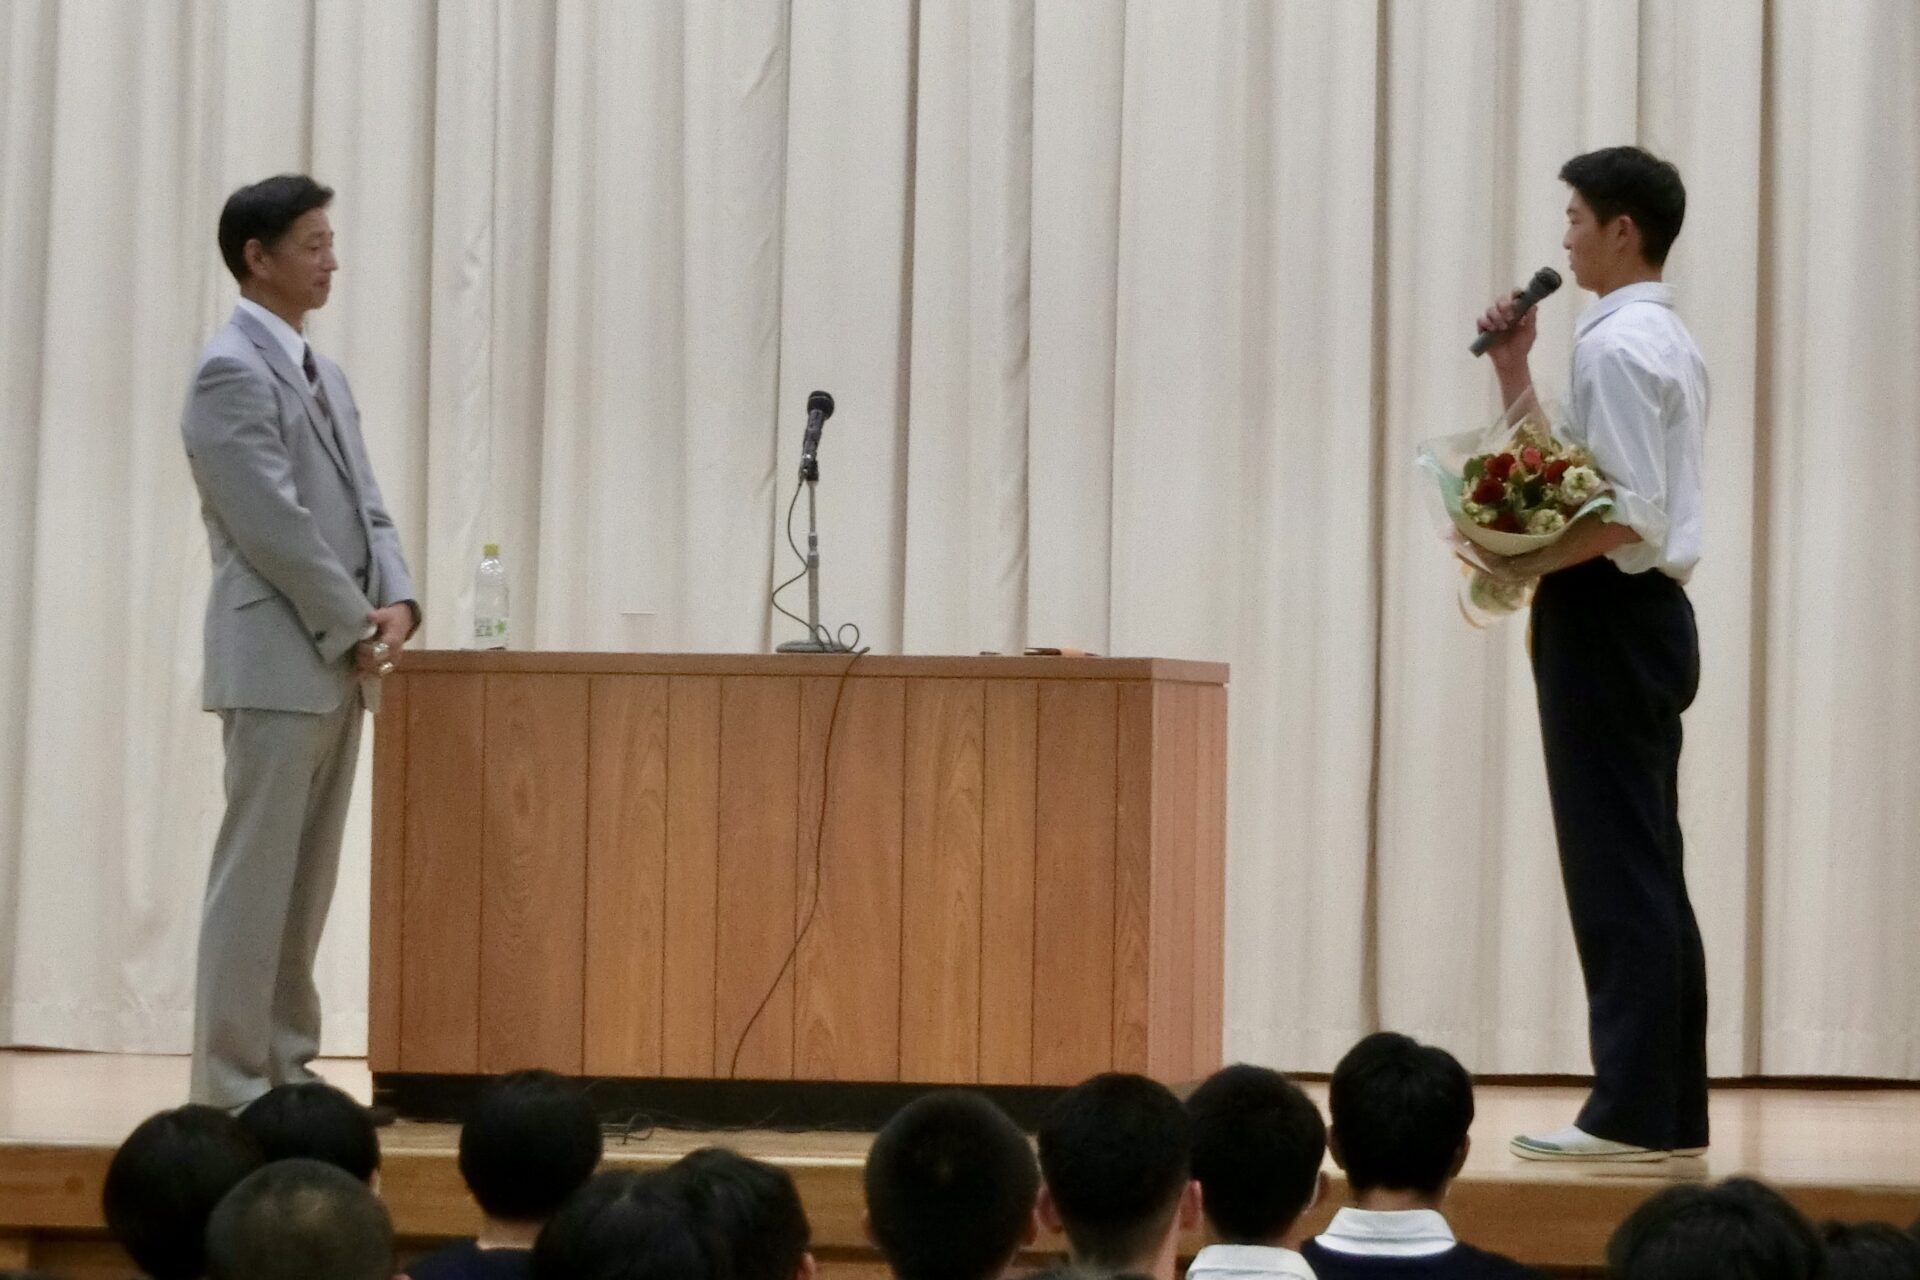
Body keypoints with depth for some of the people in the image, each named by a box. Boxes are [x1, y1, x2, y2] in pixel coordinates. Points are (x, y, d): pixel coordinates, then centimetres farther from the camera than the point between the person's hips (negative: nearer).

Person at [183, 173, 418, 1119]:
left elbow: (362, 504, 16)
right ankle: (230, 1080, -3)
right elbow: (276, 525, -18)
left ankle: (284, 1065, 16)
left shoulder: (320, 372, 16)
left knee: (306, 877, 11)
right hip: (278, 663, -9)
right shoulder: (232, 371, -13)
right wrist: (357, 628, -14)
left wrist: (394, 601, -2)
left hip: (334, 662, 9)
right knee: (256, 873, -7)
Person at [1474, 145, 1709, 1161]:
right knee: (1649, 870, 11)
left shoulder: (1618, 345, -15)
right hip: (1645, 617, 10)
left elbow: (1631, 512, -23)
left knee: (1616, 867, -8)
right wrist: (1514, 372, 14)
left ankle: (1632, 1111, -8)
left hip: (1606, 616, -10)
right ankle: (1669, 1107, 14)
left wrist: (1526, 563, -19)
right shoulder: (1659, 340, 17)